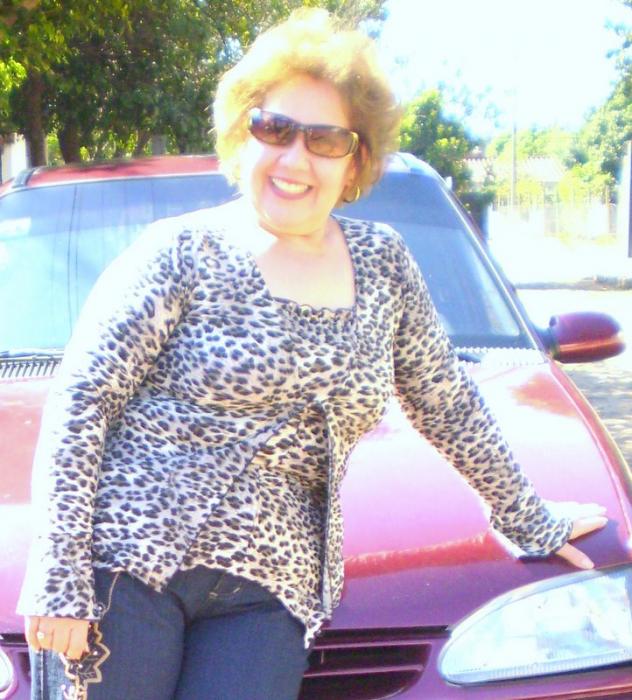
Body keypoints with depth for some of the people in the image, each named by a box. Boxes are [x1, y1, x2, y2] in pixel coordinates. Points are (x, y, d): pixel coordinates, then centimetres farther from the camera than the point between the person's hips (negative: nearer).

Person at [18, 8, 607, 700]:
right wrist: (59, 578, -13)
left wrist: (531, 524, 26)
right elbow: (79, 407, -5)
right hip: (127, 563, -3)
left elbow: (449, 404, 21)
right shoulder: (182, 253, -1)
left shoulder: (383, 264, 11)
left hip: (267, 591, 3)